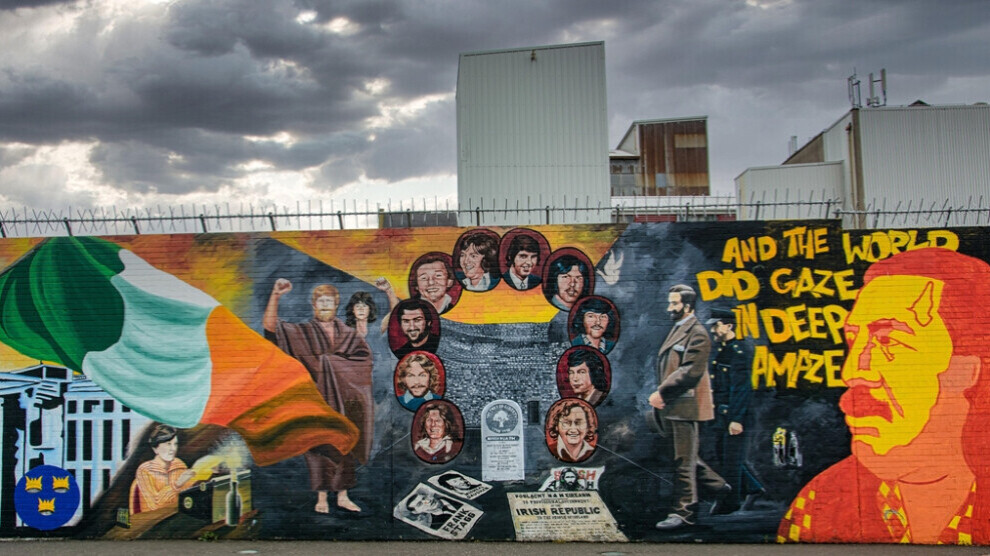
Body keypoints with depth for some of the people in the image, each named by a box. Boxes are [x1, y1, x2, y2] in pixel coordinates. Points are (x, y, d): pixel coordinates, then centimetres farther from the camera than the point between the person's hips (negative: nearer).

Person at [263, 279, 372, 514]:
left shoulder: (348, 334, 11)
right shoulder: (302, 332, 3)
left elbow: (365, 358, 1)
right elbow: (270, 325, -9)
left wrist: (334, 358, -9)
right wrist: (275, 295, -22)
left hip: (345, 398, 2)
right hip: (317, 398, -2)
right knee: (320, 446, -2)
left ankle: (343, 496, 14)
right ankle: (321, 497, 7)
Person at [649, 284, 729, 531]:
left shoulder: (697, 334, -11)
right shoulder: (676, 331, 19)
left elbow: (690, 372, -20)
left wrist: (662, 392, -20)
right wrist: (660, 396, 8)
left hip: (686, 406, -9)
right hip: (671, 407, 9)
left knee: (684, 460, -4)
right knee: (687, 457, 17)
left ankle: (683, 512, 2)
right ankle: (718, 486, 32)